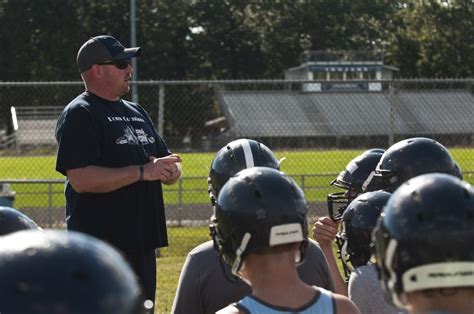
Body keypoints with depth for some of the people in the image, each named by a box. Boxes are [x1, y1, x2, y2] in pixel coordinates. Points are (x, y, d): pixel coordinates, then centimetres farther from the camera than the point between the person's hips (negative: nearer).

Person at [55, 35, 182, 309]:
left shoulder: (136, 112, 18)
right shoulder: (79, 115, -9)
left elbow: (172, 169, 20)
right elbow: (81, 179, -21)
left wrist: (168, 169, -5)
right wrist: (142, 172, -21)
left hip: (142, 242, 9)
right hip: (101, 243, -9)